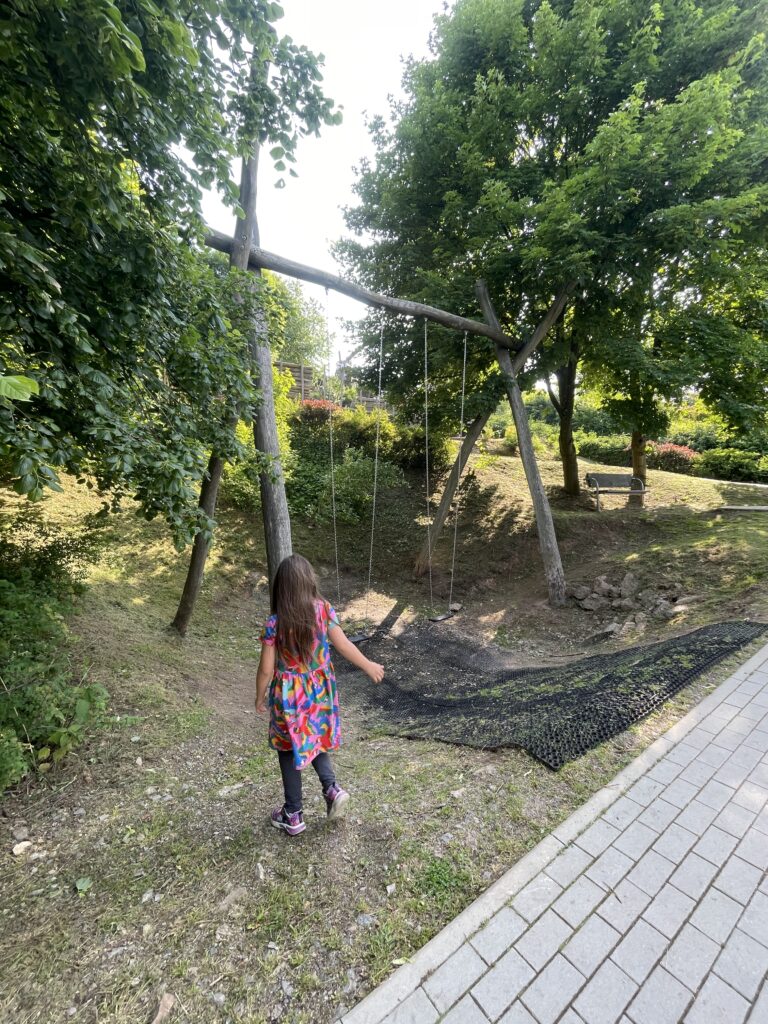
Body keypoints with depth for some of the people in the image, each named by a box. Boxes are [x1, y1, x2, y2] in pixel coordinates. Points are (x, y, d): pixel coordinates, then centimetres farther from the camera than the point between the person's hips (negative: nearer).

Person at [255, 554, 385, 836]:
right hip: (320, 691, 3)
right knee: (314, 739, 28)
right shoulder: (323, 610, -14)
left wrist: (260, 697, 6)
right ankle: (332, 787, 14)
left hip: (289, 695, -3)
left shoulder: (275, 622, -19)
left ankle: (293, 816, 32)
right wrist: (370, 666, 6)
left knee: (290, 750, 17)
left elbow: (266, 669, -12)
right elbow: (344, 645, -9)